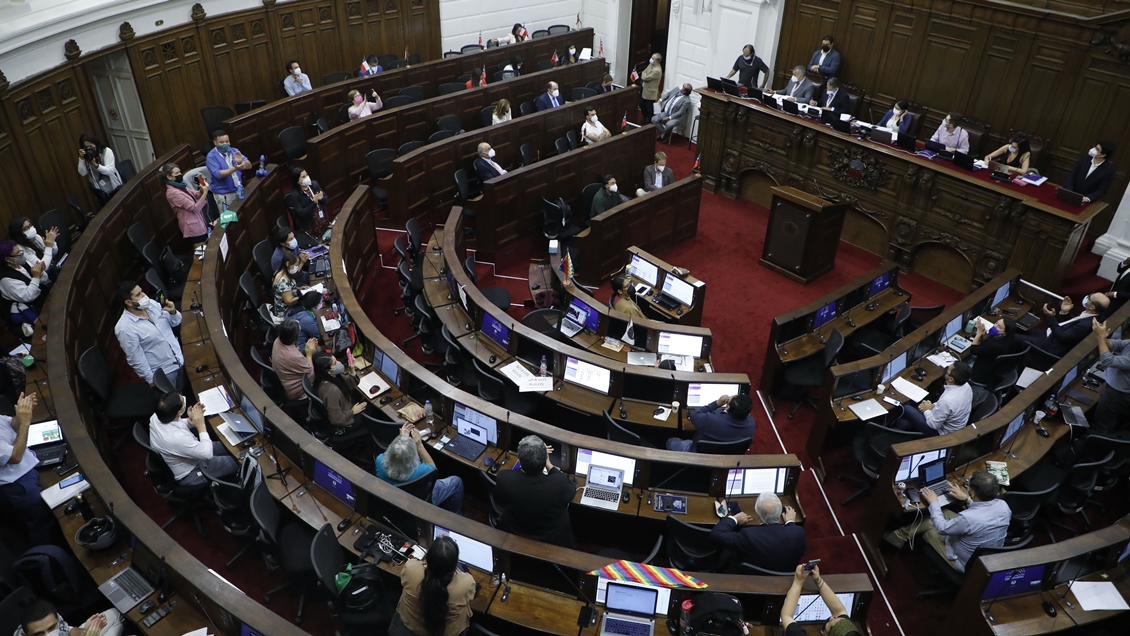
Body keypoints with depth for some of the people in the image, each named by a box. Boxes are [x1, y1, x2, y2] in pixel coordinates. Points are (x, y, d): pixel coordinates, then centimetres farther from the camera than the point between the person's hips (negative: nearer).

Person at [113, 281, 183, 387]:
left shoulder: (151, 304, -6)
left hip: (180, 359, 6)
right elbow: (135, 359, -18)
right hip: (162, 372, -6)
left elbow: (175, 322, 6)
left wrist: (173, 312, -16)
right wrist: (151, 380, -12)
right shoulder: (125, 328, -24)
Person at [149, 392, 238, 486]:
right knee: (235, 462, 7)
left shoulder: (156, 417, -20)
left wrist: (190, 420, -15)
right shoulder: (177, 438, -43)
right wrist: (201, 425, -26)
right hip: (188, 474, -8)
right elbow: (207, 454, -29)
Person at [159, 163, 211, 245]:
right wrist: (205, 192, -27)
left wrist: (201, 190, -12)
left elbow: (196, 194, 11)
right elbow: (194, 208, -24)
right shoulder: (173, 193, -22)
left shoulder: (179, 186, 6)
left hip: (197, 223, 9)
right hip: (192, 227, -9)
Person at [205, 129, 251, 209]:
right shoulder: (211, 156, -10)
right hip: (224, 195, -5)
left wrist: (241, 162, -26)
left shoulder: (234, 151, 4)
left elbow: (249, 166, -3)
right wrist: (235, 169, -36)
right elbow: (218, 174, -23)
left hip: (239, 190, 5)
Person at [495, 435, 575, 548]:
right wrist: (548, 464, 1)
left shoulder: (504, 478, -27)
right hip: (552, 543, -1)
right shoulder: (559, 483, -32)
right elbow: (571, 491, -6)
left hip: (513, 540, 1)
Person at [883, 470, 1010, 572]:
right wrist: (966, 499, 13)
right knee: (945, 513, 15)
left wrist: (933, 503, -4)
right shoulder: (1003, 505, -17)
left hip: (965, 565, -6)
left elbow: (941, 528, -18)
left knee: (926, 523, 8)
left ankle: (899, 537, 36)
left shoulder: (968, 518, -38)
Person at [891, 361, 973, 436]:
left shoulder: (947, 400, -40)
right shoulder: (966, 385, -13)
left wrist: (927, 410, -8)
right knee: (903, 423, 12)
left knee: (906, 409, 10)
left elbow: (934, 425, -25)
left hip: (940, 432, -7)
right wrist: (933, 406, -1)